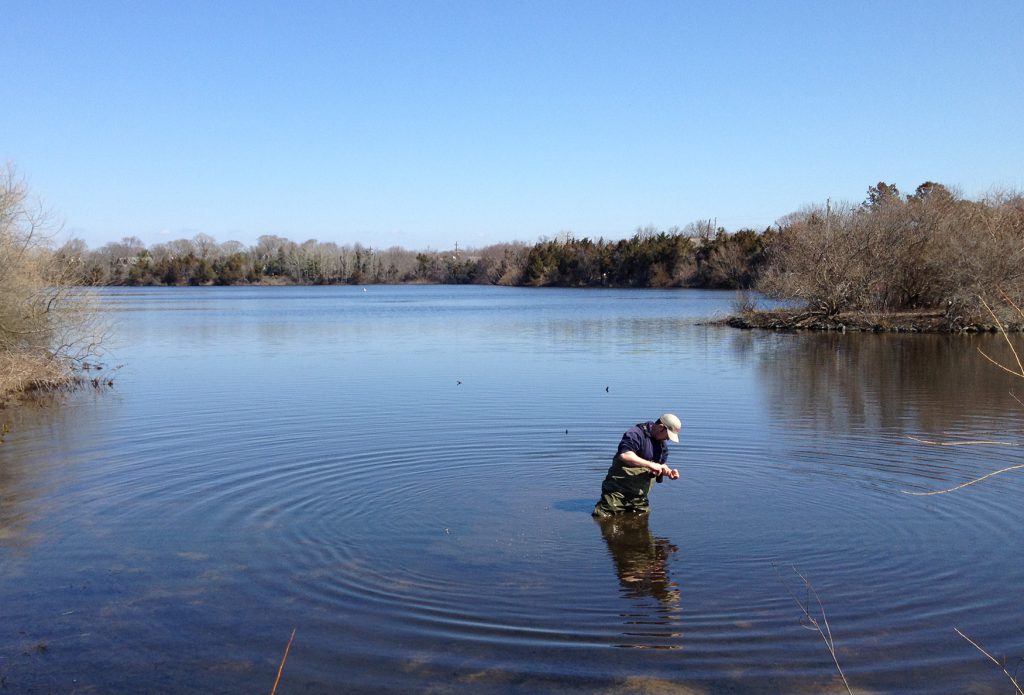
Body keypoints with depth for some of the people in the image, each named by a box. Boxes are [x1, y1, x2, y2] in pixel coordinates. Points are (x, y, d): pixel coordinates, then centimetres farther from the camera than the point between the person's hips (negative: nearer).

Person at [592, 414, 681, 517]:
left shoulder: (662, 444, 12)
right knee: (604, 518, -11)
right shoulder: (636, 434, -16)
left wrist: (669, 472, -1)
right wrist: (650, 464, -29)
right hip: (618, 491, -7)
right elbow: (624, 455, -31)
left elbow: (661, 465, 22)